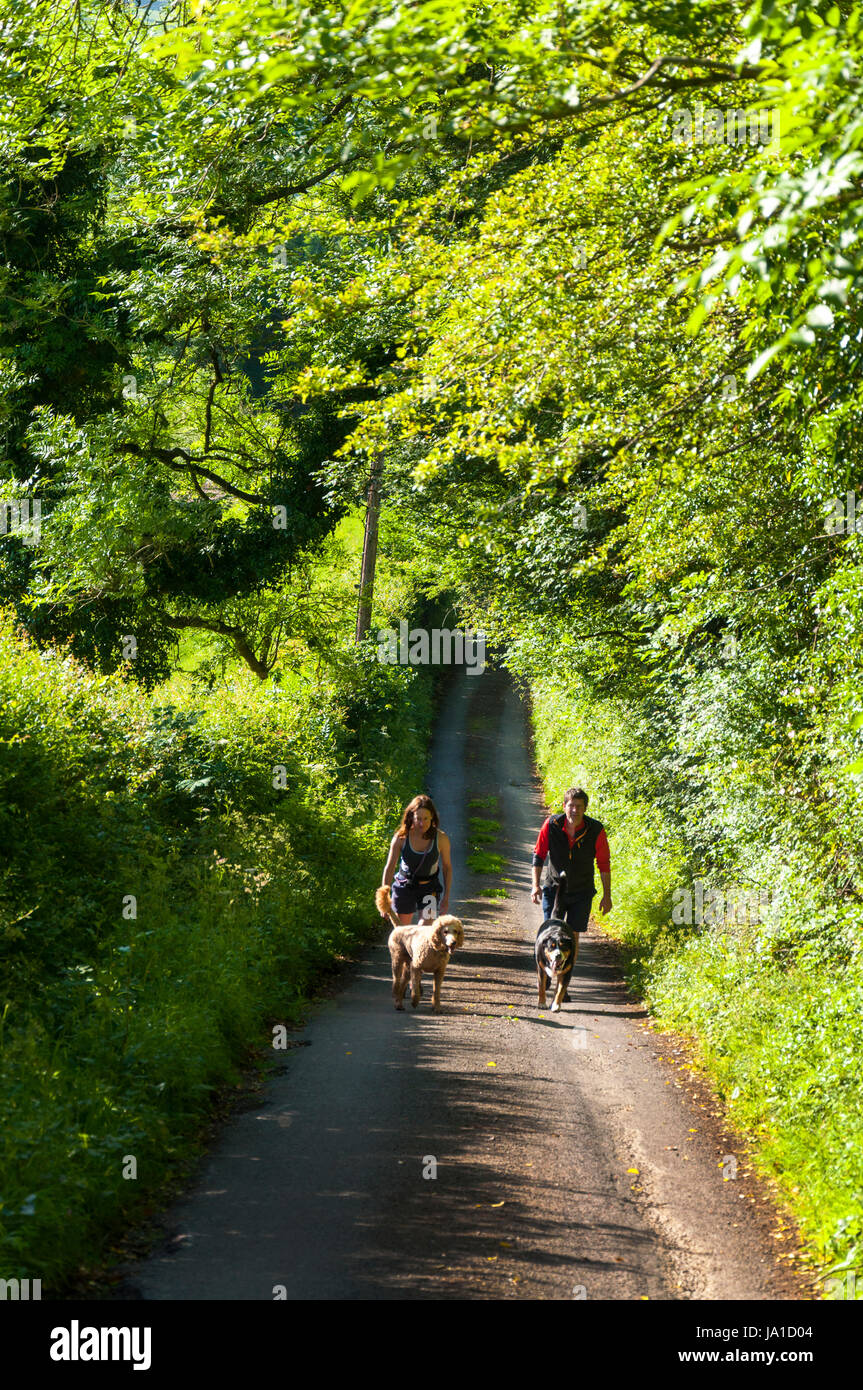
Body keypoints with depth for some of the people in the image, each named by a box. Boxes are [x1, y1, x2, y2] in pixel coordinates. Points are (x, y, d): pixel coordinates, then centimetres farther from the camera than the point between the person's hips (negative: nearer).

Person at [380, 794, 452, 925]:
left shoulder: (441, 838, -15)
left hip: (429, 888, -1)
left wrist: (446, 897, -2)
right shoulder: (401, 838, -15)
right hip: (404, 886, 1)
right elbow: (389, 868, -11)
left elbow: (447, 867, -1)